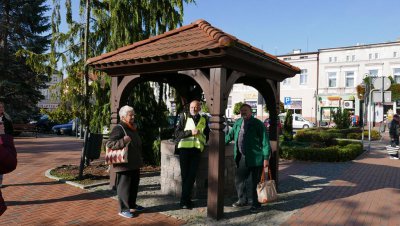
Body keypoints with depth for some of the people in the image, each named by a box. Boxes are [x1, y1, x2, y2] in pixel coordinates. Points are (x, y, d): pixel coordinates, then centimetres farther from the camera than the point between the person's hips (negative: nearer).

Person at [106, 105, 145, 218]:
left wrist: (140, 160, 25)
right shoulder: (118, 129, -13)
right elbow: (109, 144, -21)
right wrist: (123, 141, -32)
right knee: (124, 186, -1)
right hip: (124, 165, -9)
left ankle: (132, 205, 31)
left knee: (134, 185, 17)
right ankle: (123, 209, 9)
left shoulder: (133, 128, 16)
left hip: (134, 164, 9)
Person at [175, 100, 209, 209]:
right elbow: (177, 133, -4)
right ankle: (185, 200, 11)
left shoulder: (203, 120, 12)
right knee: (185, 174, 2)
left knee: (192, 175, 2)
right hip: (184, 148, -2)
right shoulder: (184, 117, 4)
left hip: (197, 149, 3)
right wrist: (190, 132, -14)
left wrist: (203, 142, 10)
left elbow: (207, 134, 25)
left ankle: (185, 200, 11)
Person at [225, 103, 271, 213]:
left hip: (256, 158, -6)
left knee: (255, 182, 5)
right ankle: (242, 200, 34)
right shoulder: (238, 123, 8)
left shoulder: (258, 124, -9)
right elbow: (230, 135, 21)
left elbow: (265, 141, -11)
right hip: (243, 158, 6)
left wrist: (266, 158, -15)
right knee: (238, 180, 13)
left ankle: (256, 204, 23)